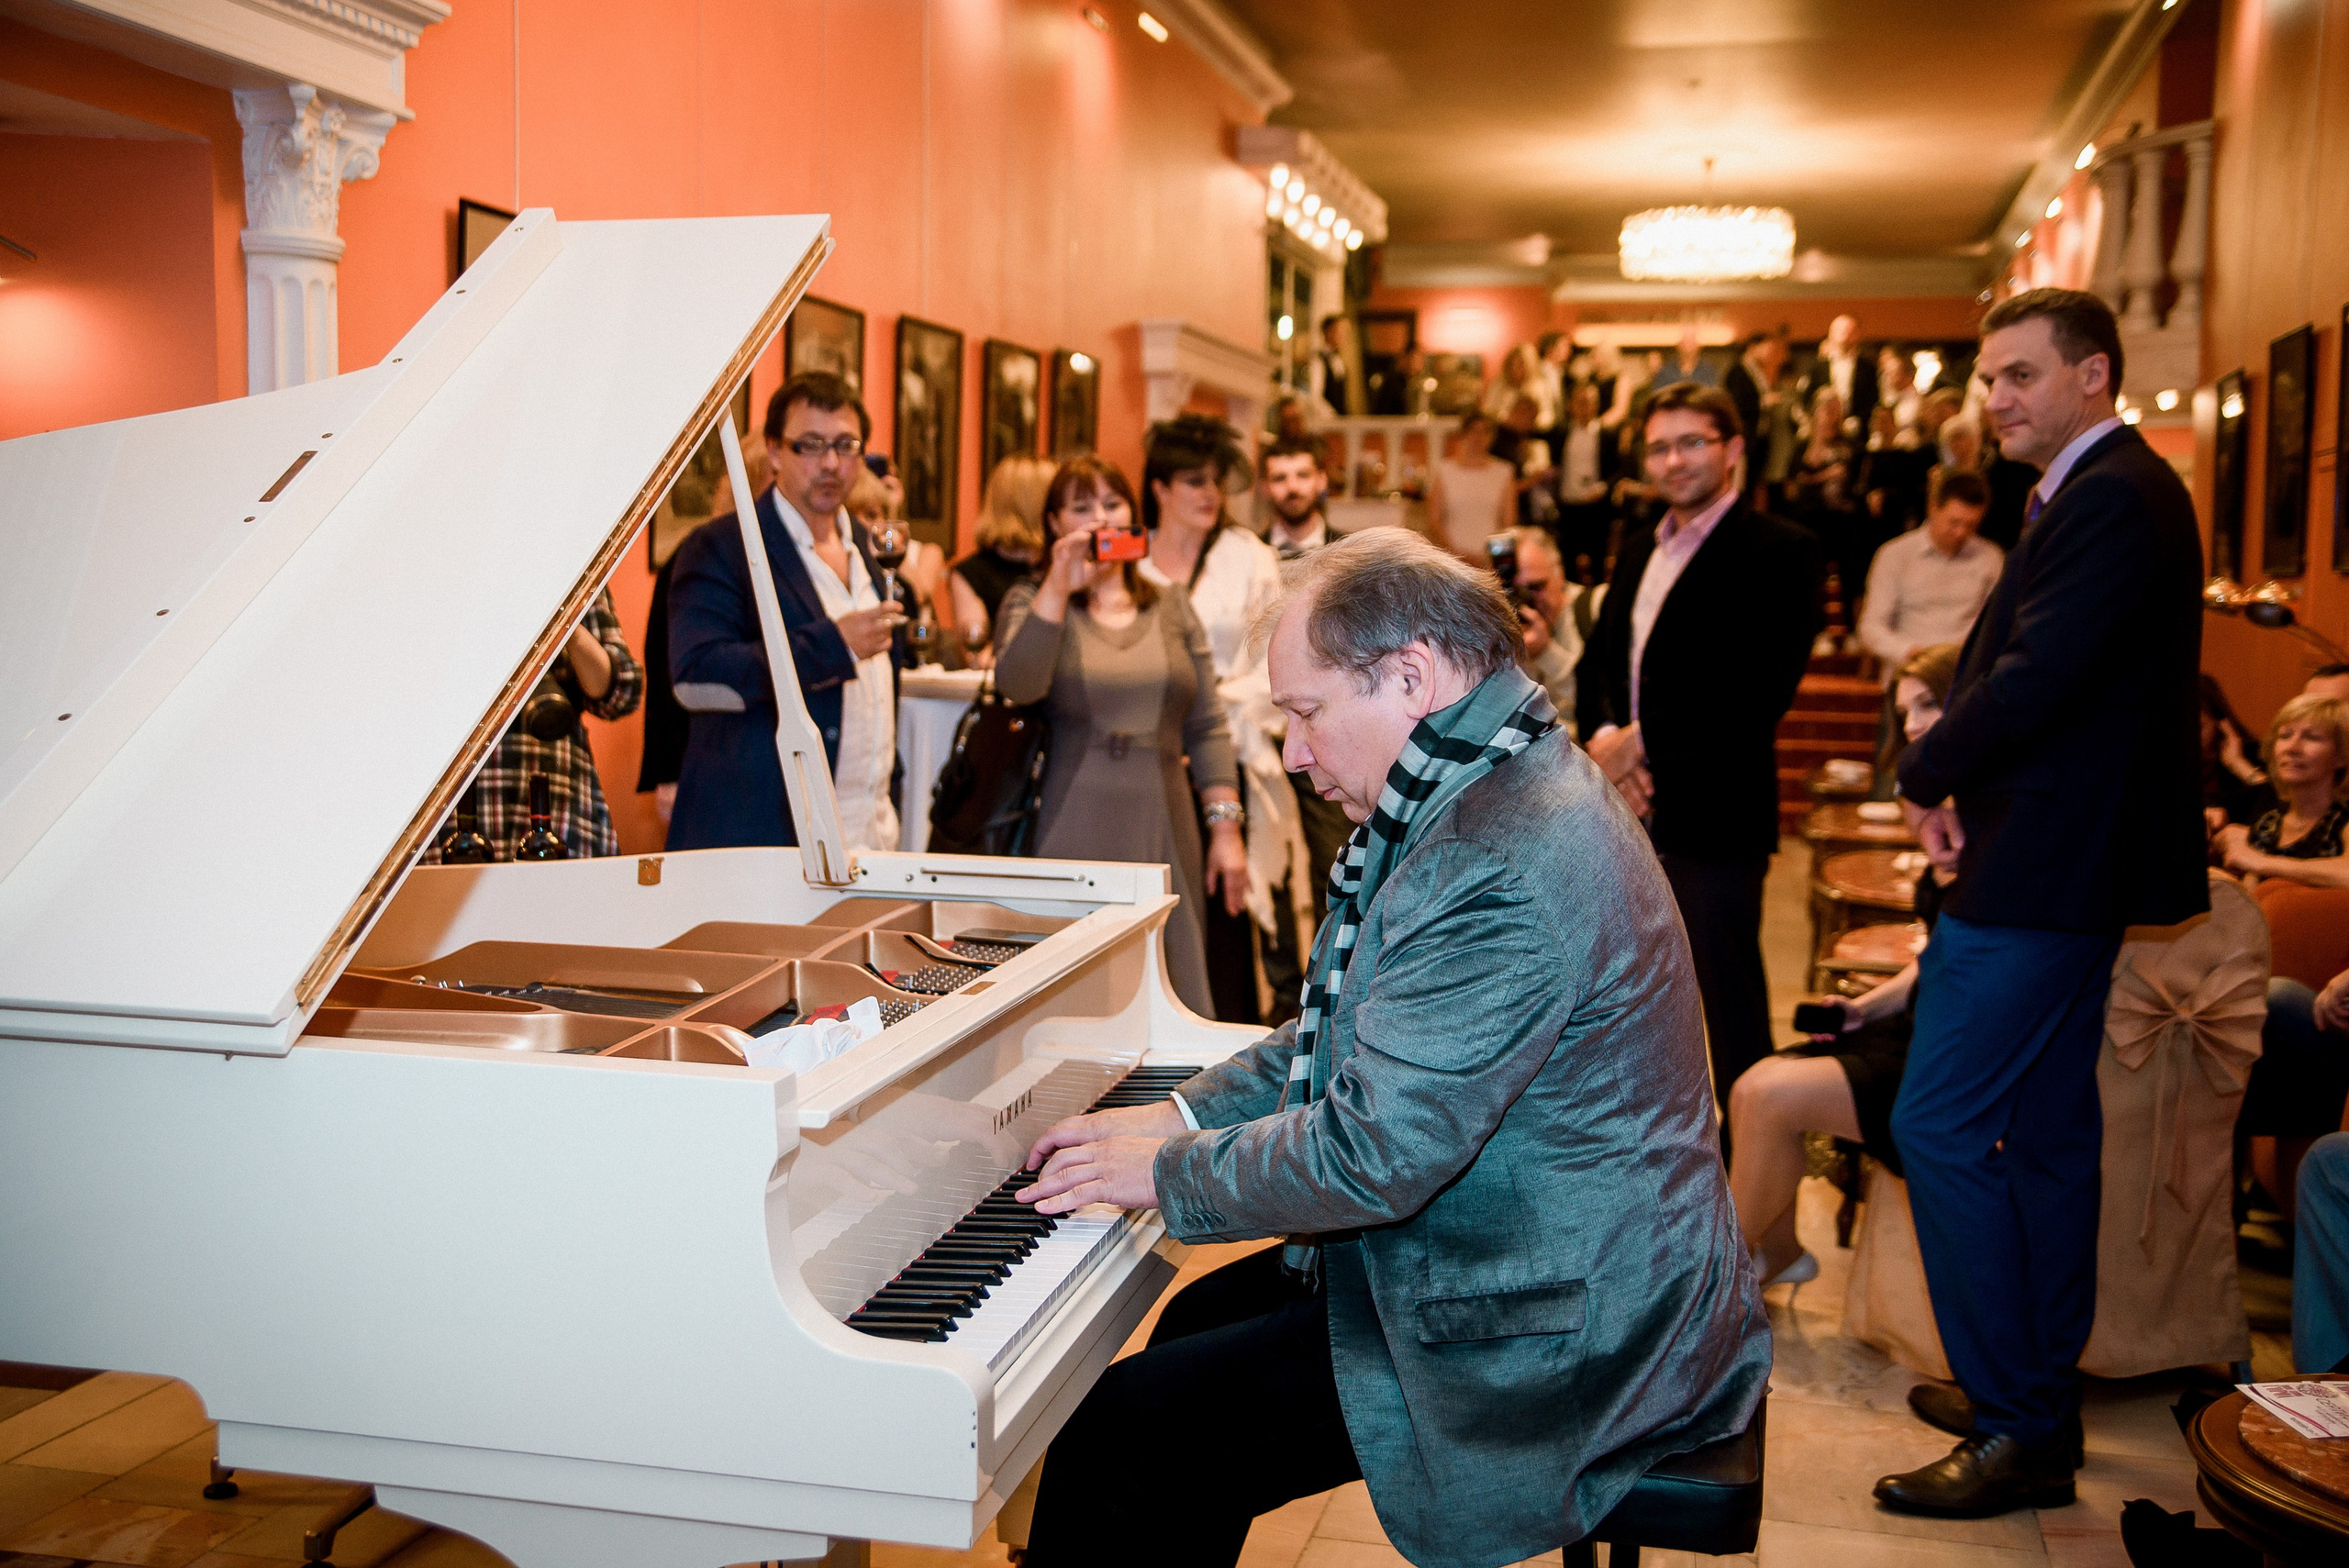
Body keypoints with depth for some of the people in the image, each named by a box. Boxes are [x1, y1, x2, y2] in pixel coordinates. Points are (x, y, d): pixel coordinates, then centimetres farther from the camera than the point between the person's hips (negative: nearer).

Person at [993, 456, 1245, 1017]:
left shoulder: (1171, 604, 13)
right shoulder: (1032, 602, 5)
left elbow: (1207, 727, 11)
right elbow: (1016, 685, -17)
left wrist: (1226, 828, 4)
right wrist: (1059, 586, -18)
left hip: (1164, 833, 3)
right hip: (1074, 832, -3)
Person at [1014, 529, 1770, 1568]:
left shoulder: (1504, 868, -28)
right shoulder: (1494, 794, 7)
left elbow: (1372, 1154, -28)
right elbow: (1351, 1029, 18)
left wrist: (1169, 1173, -13)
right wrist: (1181, 1117, 9)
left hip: (1555, 1337, -11)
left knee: (1113, 1436, -12)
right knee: (1197, 1323, 20)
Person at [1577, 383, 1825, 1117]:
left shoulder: (1779, 551, -9)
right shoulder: (1638, 549, 16)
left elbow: (1759, 690, -19)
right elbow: (1598, 661, 15)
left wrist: (1644, 740, -16)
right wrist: (1604, 735, -6)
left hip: (1713, 820, -7)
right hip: (1630, 812, 8)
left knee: (1728, 1013, 0)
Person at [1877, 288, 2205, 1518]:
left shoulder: (2114, 499, -16)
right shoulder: (2098, 493, 17)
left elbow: (2035, 679, -25)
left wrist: (1928, 779, -10)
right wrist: (1956, 782, 0)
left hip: (2042, 871, -11)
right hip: (2066, 868, 11)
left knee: (1940, 1128, -8)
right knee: (2047, 1135, 16)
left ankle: (2019, 1434, -1)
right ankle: (2038, 1393, 27)